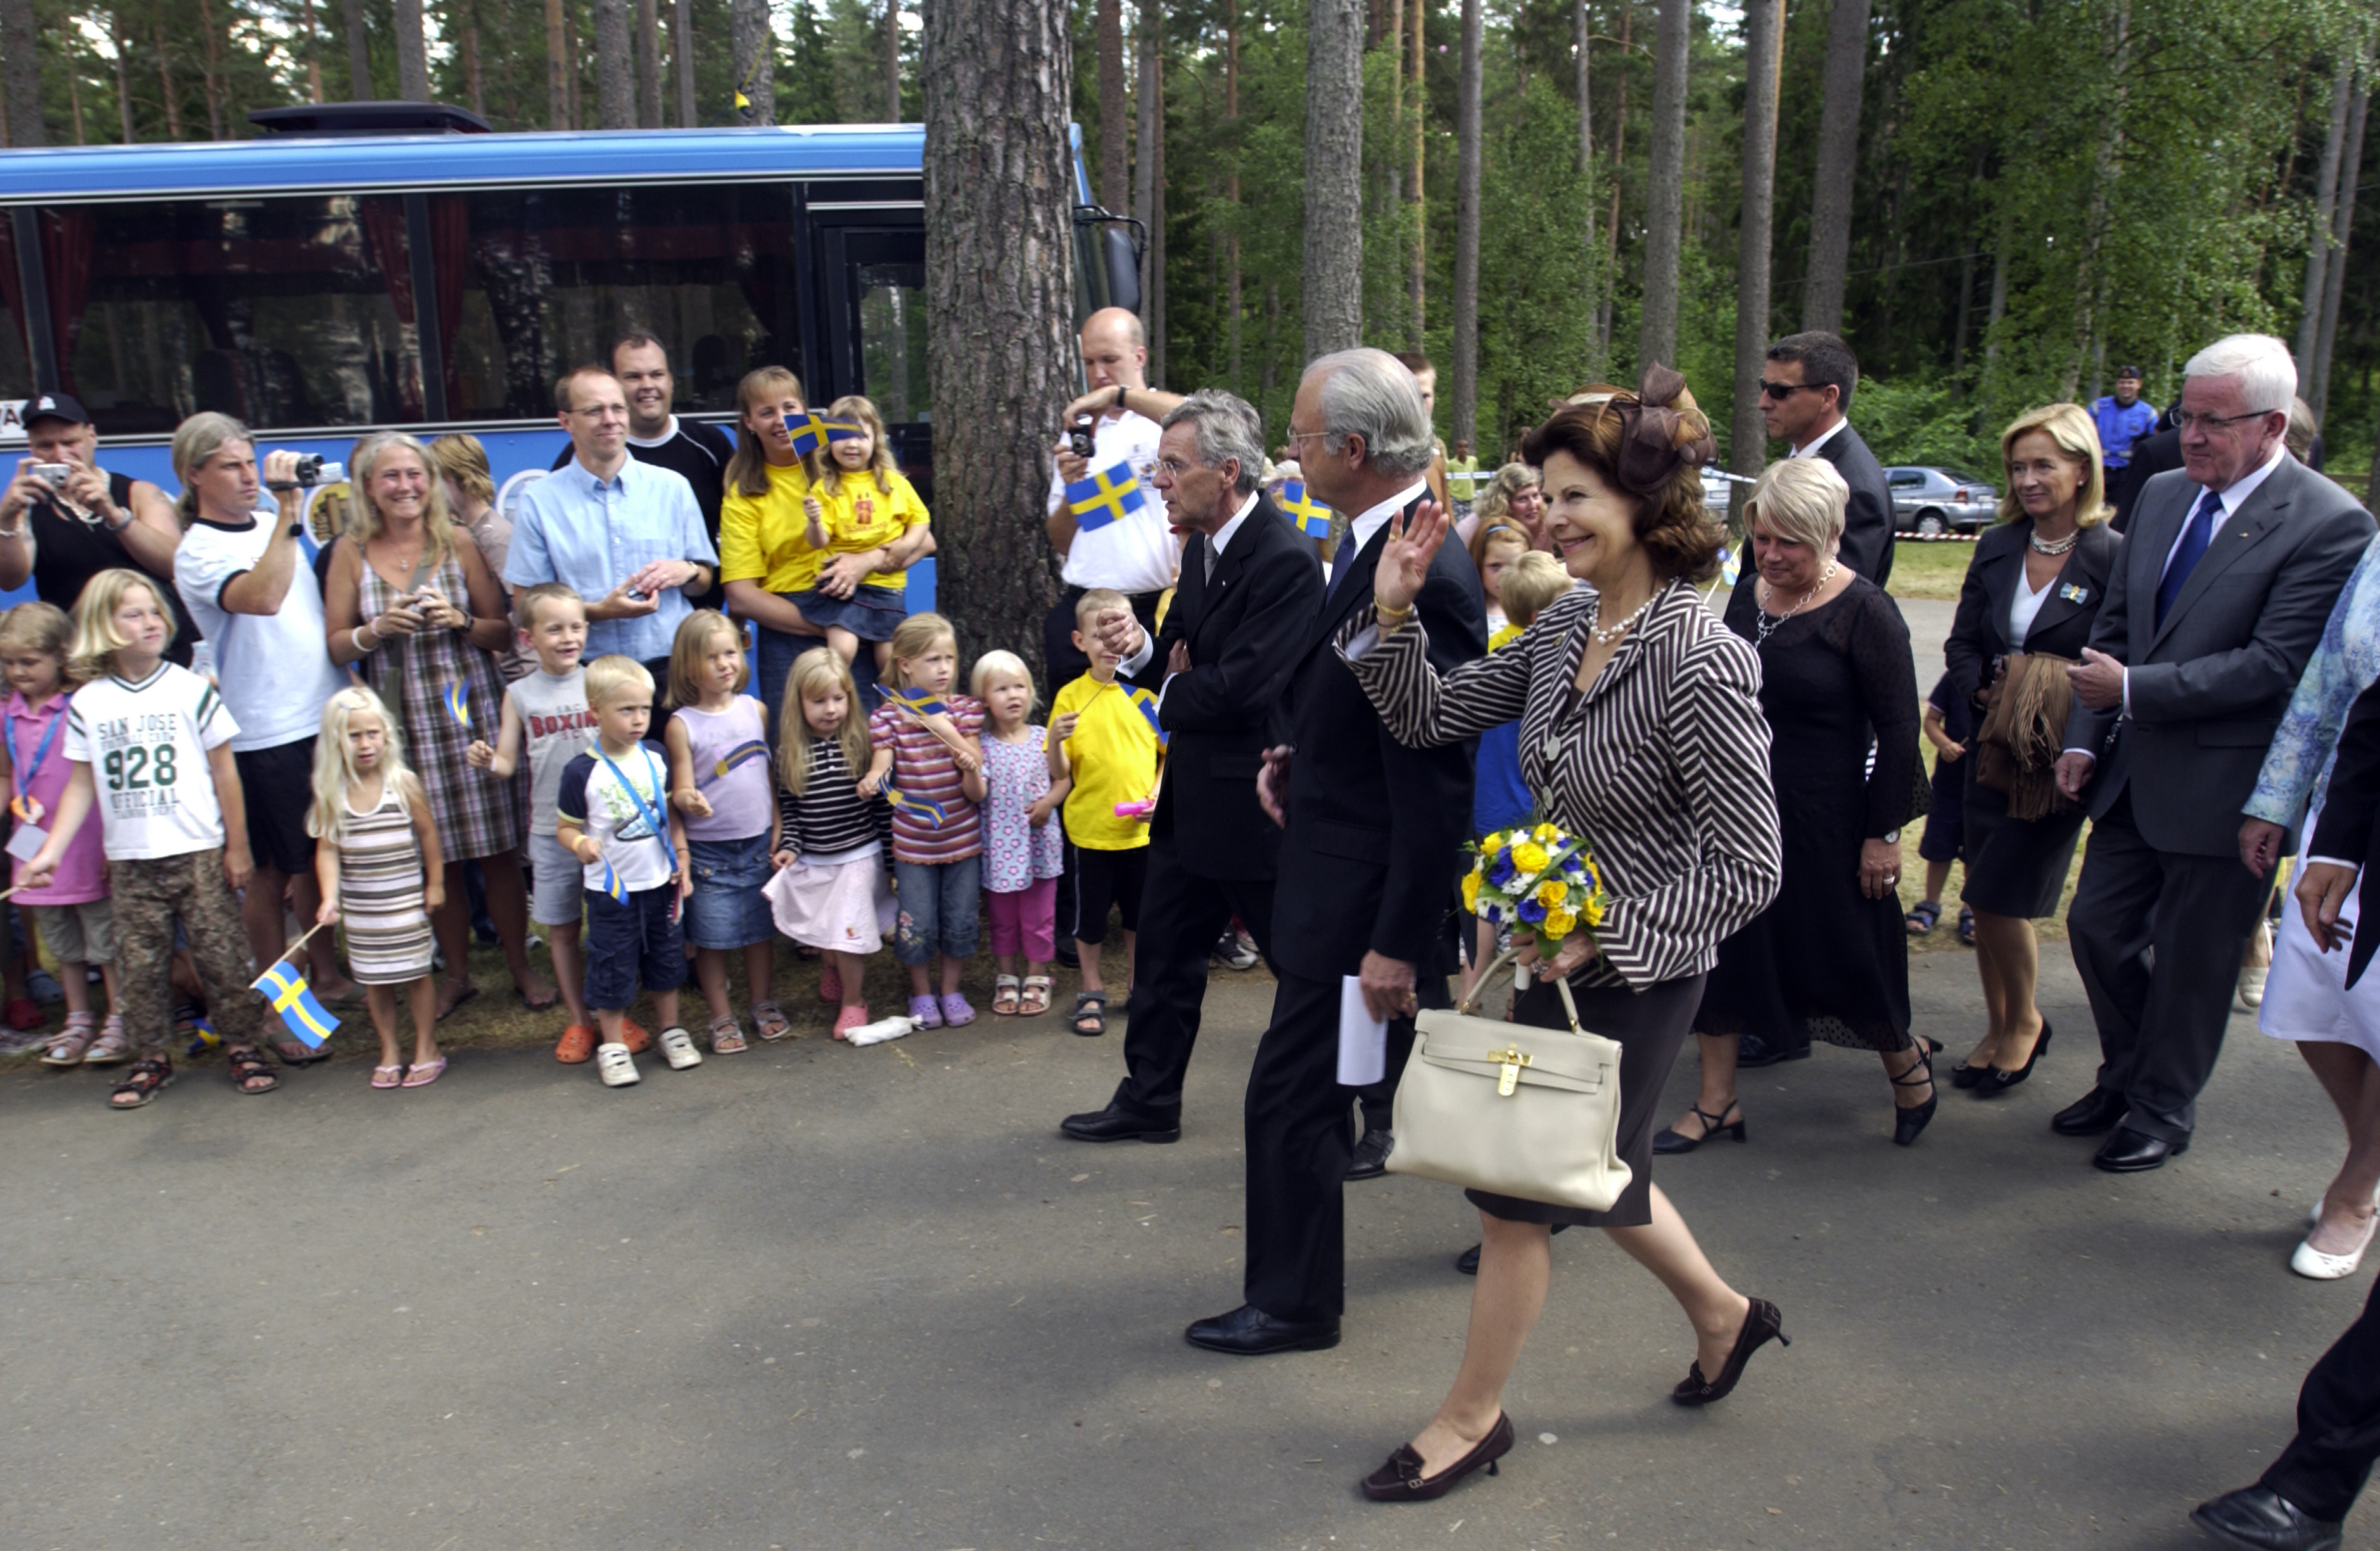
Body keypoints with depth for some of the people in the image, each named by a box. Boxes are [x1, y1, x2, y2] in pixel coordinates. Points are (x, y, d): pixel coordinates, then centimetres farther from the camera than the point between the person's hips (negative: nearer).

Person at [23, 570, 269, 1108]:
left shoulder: (191, 689, -3)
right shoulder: (87, 704, 2)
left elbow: (224, 771, 0)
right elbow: (81, 785, 8)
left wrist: (238, 848, 1)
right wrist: (49, 852, 1)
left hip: (199, 852, -2)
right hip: (128, 861, 2)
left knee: (219, 953, 1)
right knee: (138, 963, 7)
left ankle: (239, 1044, 14)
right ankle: (152, 1057, 20)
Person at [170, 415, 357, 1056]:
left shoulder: (270, 524, 12)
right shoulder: (198, 551, -11)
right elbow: (262, 596, -30)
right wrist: (287, 510, -28)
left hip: (327, 717, 7)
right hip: (266, 735, -7)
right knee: (271, 874, 2)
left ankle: (327, 976, 33)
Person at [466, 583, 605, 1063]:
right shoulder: (520, 694, 2)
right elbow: (507, 763, 2)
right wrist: (485, 759, -20)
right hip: (550, 829, 1)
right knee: (561, 929, 9)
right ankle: (578, 1021, 23)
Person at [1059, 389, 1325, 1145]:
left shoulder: (1286, 560, -22)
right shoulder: (1203, 548, 9)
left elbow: (1244, 688, -27)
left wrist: (1174, 693, -8)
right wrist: (1142, 645, -10)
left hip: (1254, 800, -9)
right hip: (1194, 796, 9)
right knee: (1164, 951, 17)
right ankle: (1148, 1101, 33)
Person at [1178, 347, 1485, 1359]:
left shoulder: (1422, 576, -26)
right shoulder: (1381, 541, 5)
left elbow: (1435, 782, -26)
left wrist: (1397, 941, -23)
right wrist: (1300, 751, 3)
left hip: (1363, 892, -10)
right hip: (1361, 875, 10)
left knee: (1294, 1095, 4)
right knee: (1423, 1070, 24)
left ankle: (1292, 1303, 22)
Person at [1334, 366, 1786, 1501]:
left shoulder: (1700, 661, -24)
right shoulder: (1567, 623, -1)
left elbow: (1746, 870, -21)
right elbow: (1428, 715, 4)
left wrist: (1598, 934, -22)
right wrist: (1392, 611, -10)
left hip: (1633, 973, -8)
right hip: (1563, 953, 8)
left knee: (1516, 1190, 5)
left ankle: (1472, 1415, 28)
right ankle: (1725, 1315, 50)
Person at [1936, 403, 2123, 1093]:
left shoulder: (2115, 557, -10)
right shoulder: (1997, 548, 6)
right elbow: (1961, 642, 10)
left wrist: (2079, 736, -19)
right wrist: (1984, 692, -8)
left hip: (2059, 755, -5)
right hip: (1993, 746, 5)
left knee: (2001, 897, -5)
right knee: (1988, 902, 10)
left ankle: (2025, 1023, 21)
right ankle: (1998, 1030, 27)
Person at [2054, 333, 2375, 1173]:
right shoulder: (2161, 495, 6)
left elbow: (2273, 664, -21)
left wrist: (2135, 689, -20)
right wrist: (2085, 736, 4)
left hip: (2223, 787, -6)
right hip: (2136, 771, 7)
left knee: (2191, 958, 8)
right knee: (2096, 924, 14)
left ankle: (2163, 1108, 29)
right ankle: (2125, 1076, 37)